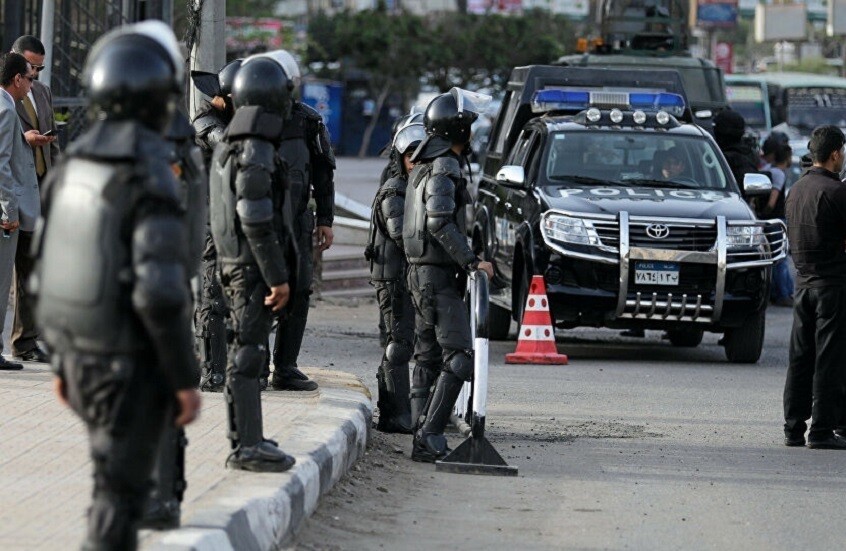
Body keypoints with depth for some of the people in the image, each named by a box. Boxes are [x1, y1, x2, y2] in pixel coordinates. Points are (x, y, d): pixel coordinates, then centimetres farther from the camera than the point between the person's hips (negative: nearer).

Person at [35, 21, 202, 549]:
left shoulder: (75, 167, 3)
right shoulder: (152, 180, -22)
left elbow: (54, 271, 10)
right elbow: (161, 295, -27)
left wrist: (63, 361, 20)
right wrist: (186, 378, -17)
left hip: (82, 358, 8)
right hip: (133, 370, -8)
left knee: (123, 478, 25)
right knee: (119, 500, 0)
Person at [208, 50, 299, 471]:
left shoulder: (226, 147, 14)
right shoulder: (256, 152, -18)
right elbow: (256, 220, -22)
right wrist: (277, 276, -20)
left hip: (232, 261, 10)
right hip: (255, 264, -10)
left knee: (246, 350, 17)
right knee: (248, 352, -9)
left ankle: (245, 437, 25)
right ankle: (247, 447, -8)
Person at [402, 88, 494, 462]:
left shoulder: (424, 165, 18)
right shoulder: (444, 166, -13)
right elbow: (440, 221, -24)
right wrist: (471, 261, -25)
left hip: (420, 272, 11)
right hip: (439, 274, -11)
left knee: (429, 357, 13)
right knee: (459, 357, -15)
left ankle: (422, 434, 14)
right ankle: (430, 436, -22)